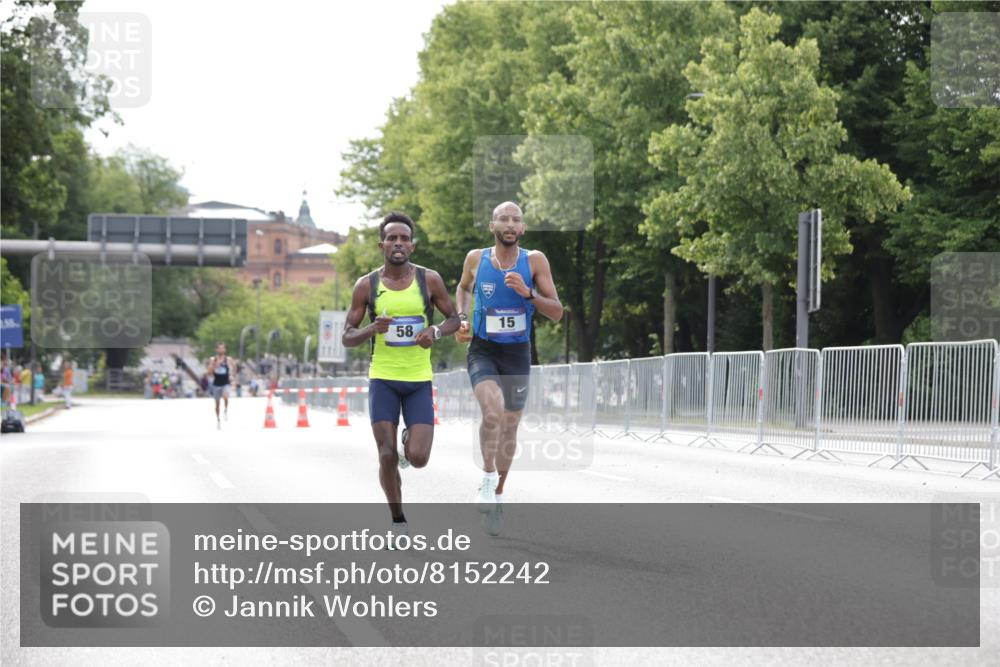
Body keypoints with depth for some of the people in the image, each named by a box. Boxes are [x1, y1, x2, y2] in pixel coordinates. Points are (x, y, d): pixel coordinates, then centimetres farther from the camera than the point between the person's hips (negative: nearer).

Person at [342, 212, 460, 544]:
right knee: (387, 457, -7)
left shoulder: (429, 279, -1)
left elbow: (453, 319, 10)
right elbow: (347, 338, 2)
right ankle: (398, 521, 13)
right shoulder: (366, 285, -1)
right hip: (382, 379, 0)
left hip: (419, 380, 0)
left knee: (418, 458, -9)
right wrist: (372, 329, -19)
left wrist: (436, 331, -13)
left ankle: (410, 441, 28)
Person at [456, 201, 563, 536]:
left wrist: (527, 292, -22)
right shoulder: (476, 258, -4)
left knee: (510, 427, 12)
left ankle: (497, 495, 32)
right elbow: (463, 288, 20)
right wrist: (461, 318, 2)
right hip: (482, 350, -1)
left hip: (518, 354, 2)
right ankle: (488, 479, -10)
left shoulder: (534, 261, -7)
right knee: (493, 411, -28)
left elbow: (557, 313, -7)